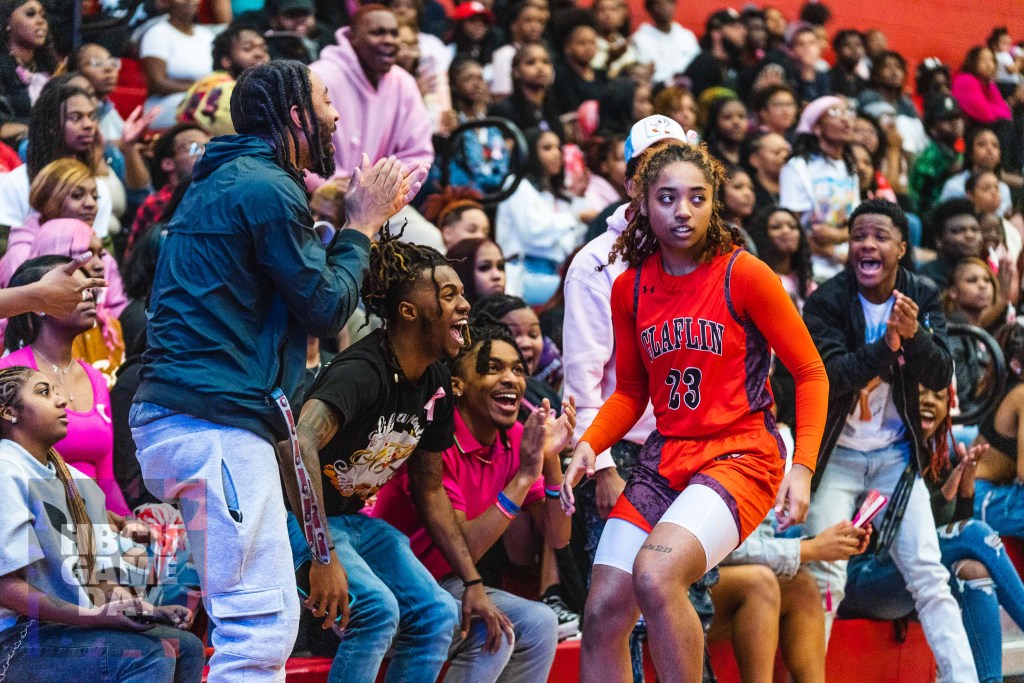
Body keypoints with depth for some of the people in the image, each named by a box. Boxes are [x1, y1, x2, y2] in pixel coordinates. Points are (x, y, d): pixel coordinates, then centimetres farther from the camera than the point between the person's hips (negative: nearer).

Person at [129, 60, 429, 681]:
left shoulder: (223, 182, 22)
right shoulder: (266, 189, -10)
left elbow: (304, 279, 27)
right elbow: (326, 308, -8)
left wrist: (366, 218, 25)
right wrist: (362, 226, 6)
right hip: (217, 420, -11)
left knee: (266, 618, 15)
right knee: (262, 624, -14)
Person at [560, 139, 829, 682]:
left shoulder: (745, 275, -7)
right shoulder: (630, 289, 7)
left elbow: (810, 374, -2)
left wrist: (802, 467, -13)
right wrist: (589, 445, -1)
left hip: (740, 456, -5)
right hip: (664, 458, 5)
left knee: (654, 574, -30)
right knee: (603, 611, -7)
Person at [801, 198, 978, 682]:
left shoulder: (922, 297, -3)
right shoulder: (825, 302, -12)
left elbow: (941, 377, -11)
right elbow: (829, 377, -24)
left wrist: (915, 335, -31)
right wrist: (885, 343, -39)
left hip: (897, 455, 2)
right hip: (837, 455, -2)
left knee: (930, 577, -2)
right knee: (824, 580, -9)